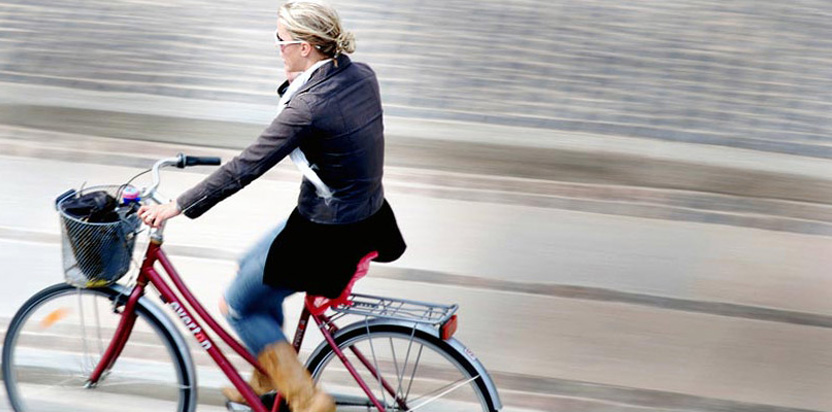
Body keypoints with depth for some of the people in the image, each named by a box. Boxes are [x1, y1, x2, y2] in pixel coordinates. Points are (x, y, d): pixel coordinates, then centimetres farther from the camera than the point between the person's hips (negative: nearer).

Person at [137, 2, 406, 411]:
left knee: (238, 305, 12)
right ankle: (269, 376, 42)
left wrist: (177, 207, -15)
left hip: (325, 239, -9)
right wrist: (296, 83, -3)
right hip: (368, 219, 9)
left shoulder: (308, 109, -27)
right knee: (251, 266, 29)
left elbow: (242, 170, -23)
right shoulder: (362, 76, -3)